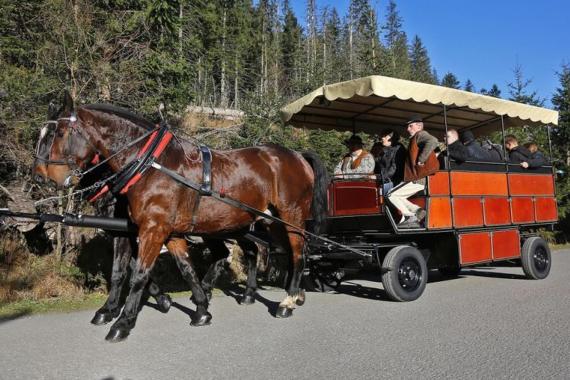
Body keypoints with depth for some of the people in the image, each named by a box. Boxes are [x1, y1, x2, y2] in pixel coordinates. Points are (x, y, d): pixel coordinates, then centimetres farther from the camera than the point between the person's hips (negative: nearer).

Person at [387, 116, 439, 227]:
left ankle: (410, 217, -6)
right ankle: (418, 211, 2)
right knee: (398, 196, 15)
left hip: (419, 179, -10)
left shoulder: (420, 134, -6)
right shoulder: (414, 139, 22)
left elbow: (433, 141, -29)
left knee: (392, 195, -5)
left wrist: (421, 159, -25)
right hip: (417, 177, 10)